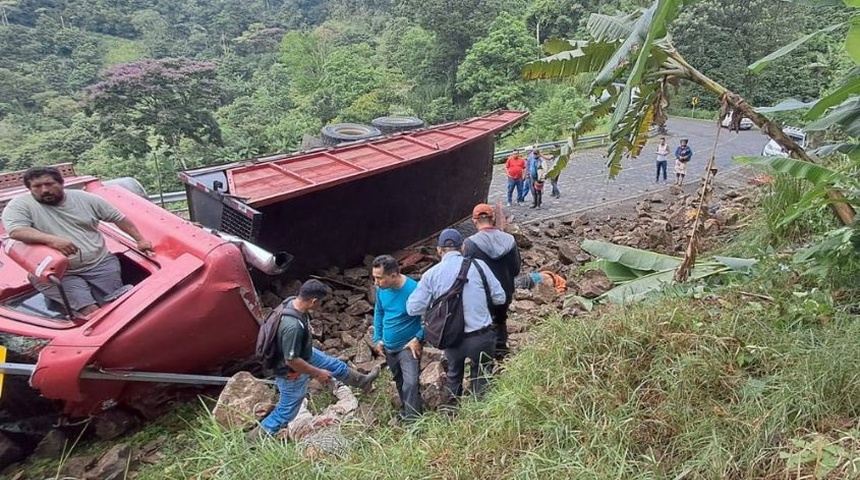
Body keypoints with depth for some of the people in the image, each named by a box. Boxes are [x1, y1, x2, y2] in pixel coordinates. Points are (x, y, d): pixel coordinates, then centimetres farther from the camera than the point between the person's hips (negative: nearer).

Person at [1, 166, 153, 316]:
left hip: (100, 264, 3)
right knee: (90, 312, -22)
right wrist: (51, 239, -34)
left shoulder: (85, 198, 5)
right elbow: (15, 231, -21)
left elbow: (119, 218, 12)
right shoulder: (20, 205, -3)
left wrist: (140, 240, 9)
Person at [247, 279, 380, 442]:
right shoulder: (293, 326, -43)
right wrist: (318, 373, -20)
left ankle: (362, 381, 50)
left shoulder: (293, 301, -16)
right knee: (287, 411, 13)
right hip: (292, 373, -9)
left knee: (335, 365, 25)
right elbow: (291, 361, -34)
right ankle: (257, 437, 33)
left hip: (304, 354, 9)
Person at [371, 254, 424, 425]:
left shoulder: (414, 290, -27)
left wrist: (418, 339, -20)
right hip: (388, 346, 6)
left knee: (410, 383, -16)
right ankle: (406, 412, 42)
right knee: (399, 382, 22)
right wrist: (377, 339, 6)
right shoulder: (381, 289, -9)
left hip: (408, 346, -6)